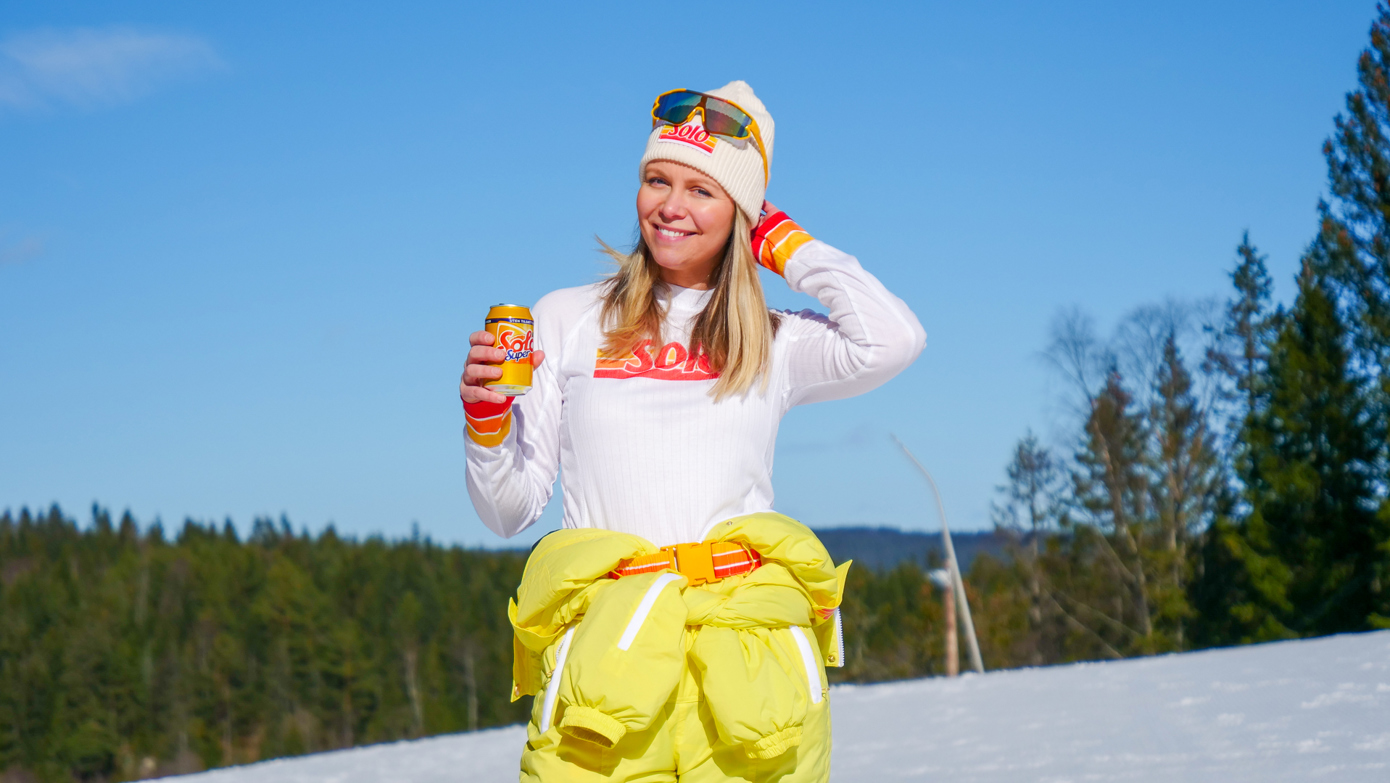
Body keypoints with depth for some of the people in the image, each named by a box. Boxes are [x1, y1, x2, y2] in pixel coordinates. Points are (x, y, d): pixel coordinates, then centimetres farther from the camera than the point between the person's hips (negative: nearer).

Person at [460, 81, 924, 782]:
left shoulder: (774, 343, 15)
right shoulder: (567, 319, 16)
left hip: (750, 645, 0)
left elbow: (894, 341, -6)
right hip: (603, 637, 0)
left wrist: (780, 240, 8)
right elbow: (509, 511, 16)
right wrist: (484, 416, -5)